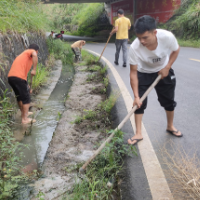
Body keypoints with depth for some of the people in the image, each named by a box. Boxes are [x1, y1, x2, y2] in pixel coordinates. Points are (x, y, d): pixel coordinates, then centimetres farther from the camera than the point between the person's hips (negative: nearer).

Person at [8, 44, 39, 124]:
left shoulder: (24, 54, 32)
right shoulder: (31, 51, 8)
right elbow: (34, 55, -20)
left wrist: (26, 85, 38)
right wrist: (34, 69, -17)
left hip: (10, 77, 9)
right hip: (18, 77, -8)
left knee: (19, 96, 25)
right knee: (26, 98, 1)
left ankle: (24, 113, 42)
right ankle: (25, 119, 3)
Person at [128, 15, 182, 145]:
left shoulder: (167, 37, -33)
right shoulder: (134, 47, -35)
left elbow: (176, 50, -9)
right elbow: (133, 73, -26)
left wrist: (167, 68, -17)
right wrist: (136, 96, -28)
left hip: (164, 72, 2)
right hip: (143, 73, -1)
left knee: (169, 101, 11)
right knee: (139, 103, -9)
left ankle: (170, 126, 36)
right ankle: (138, 133, 5)